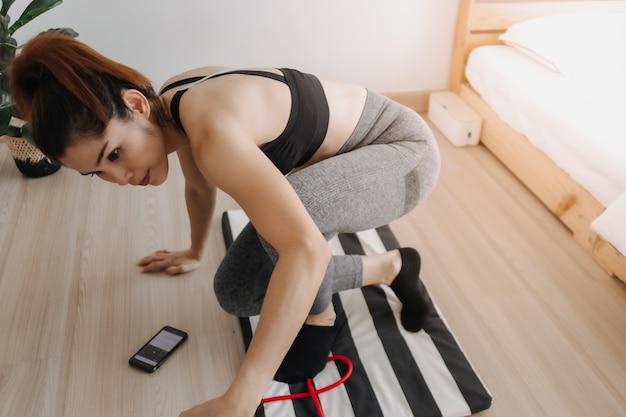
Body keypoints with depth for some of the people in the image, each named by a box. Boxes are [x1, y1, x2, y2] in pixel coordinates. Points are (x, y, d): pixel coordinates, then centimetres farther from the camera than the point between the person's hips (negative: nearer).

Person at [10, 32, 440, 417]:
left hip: (403, 147, -8)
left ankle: (319, 316, -6)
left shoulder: (210, 129, -38)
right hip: (337, 158, 8)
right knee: (235, 291, 0)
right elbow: (200, 185, 13)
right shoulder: (172, 103, -9)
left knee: (288, 208, -40)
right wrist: (195, 253, 29)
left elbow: (307, 250, -49)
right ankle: (389, 267, 14)